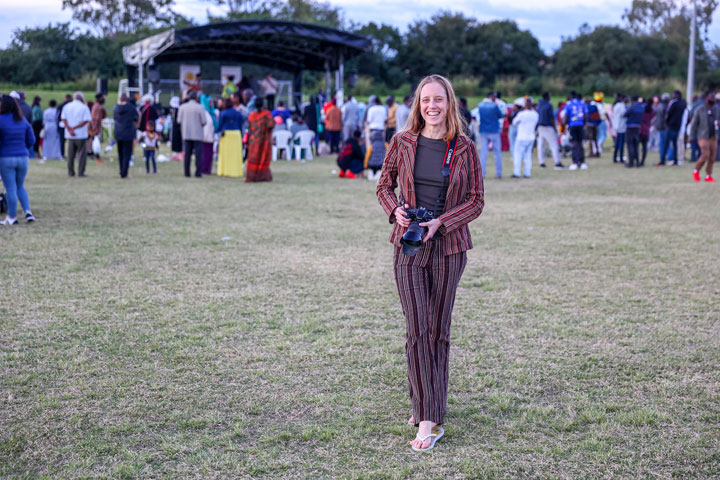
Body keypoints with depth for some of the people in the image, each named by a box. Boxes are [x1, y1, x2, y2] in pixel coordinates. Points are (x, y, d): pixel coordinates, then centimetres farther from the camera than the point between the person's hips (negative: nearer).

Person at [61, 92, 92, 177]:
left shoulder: (66, 107, 8)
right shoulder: (84, 107, -4)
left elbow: (63, 119, -1)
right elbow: (86, 120, -13)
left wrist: (69, 129, -10)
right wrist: (74, 128, -14)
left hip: (70, 135, 4)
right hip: (81, 135, -4)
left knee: (71, 154, 13)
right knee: (82, 153, 2)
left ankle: (70, 172, 15)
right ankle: (81, 172, -2)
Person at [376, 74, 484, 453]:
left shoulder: (464, 149, -1)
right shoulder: (402, 143, 2)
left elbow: (476, 201, 0)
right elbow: (384, 185, 11)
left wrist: (440, 223, -14)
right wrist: (395, 210, -10)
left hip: (448, 247, 0)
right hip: (408, 246, 0)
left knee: (438, 331, 7)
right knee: (417, 329, -6)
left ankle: (427, 405, 22)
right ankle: (428, 418, -2)